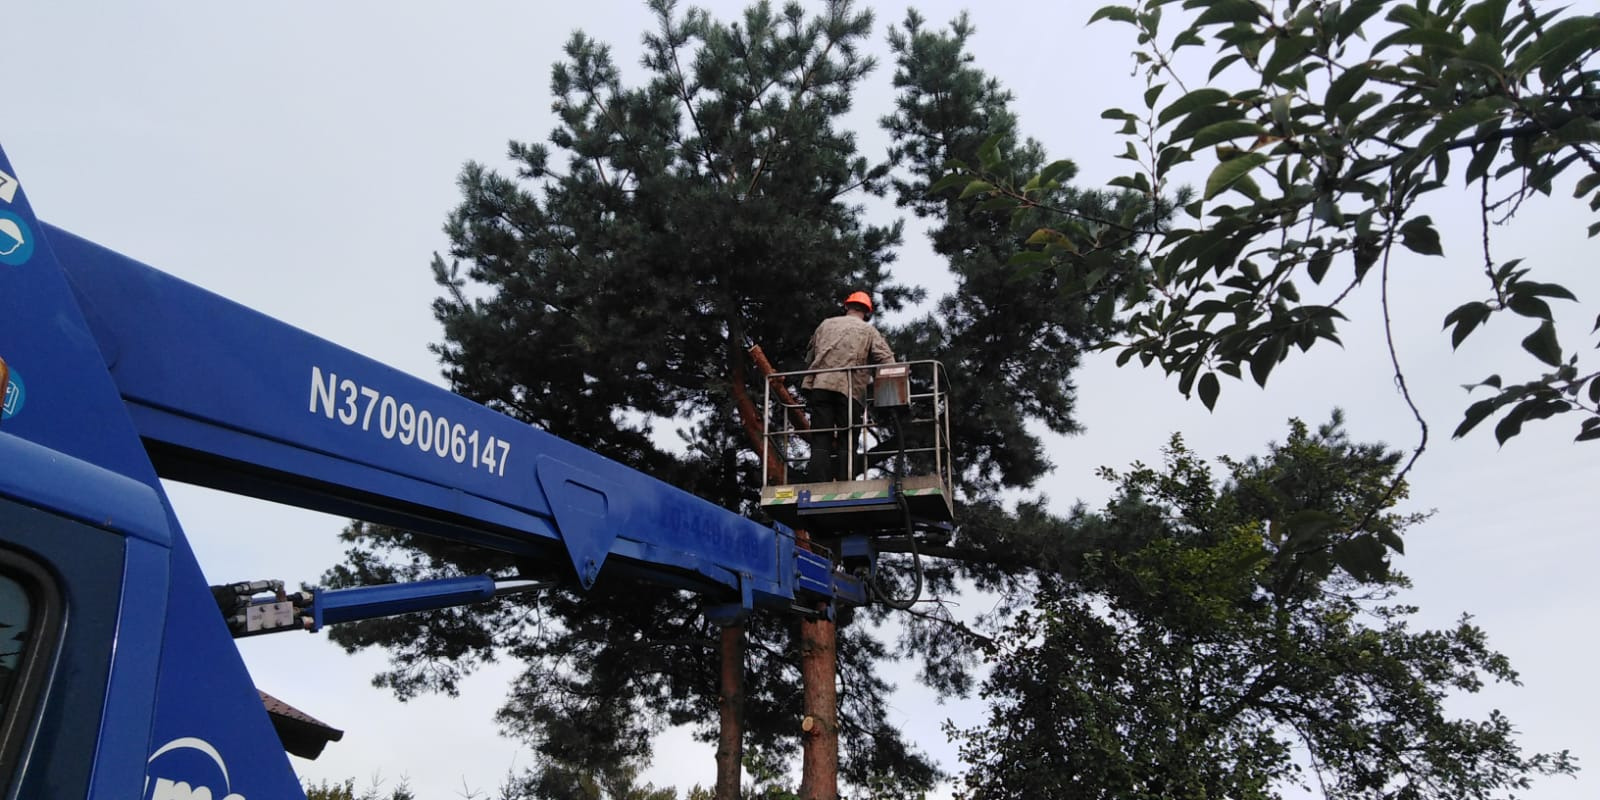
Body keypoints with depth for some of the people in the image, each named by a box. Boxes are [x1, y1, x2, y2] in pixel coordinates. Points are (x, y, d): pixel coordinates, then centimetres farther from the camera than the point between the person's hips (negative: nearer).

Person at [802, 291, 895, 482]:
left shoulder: (825, 325, 22)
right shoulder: (868, 330, 14)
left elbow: (809, 358, 24)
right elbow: (887, 361, 2)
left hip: (819, 385, 2)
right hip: (850, 389, -2)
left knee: (820, 442, -2)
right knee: (846, 443, -1)